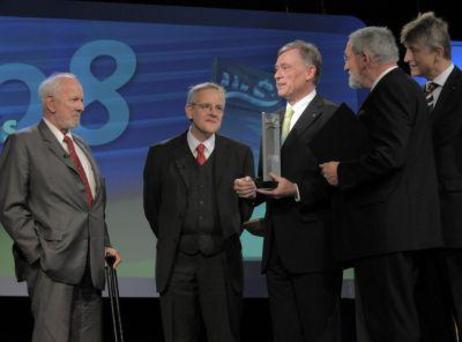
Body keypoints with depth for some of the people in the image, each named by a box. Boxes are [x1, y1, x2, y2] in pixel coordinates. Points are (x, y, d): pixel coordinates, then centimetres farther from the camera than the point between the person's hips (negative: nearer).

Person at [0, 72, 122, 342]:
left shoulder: (81, 146, 22)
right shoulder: (24, 143, -2)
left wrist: (105, 245, 12)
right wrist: (39, 253, -13)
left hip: (89, 266, 7)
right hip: (52, 265, -7)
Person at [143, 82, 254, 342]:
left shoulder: (240, 154, 5)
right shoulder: (162, 154, 4)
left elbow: (247, 202, 13)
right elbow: (152, 205, 12)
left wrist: (228, 238, 11)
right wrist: (171, 240, 11)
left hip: (222, 260, 0)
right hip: (177, 261, 0)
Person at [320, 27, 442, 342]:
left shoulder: (390, 90, -11)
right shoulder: (407, 87, 21)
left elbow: (389, 155, -22)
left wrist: (342, 173, -10)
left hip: (386, 229, -11)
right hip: (410, 229, 11)